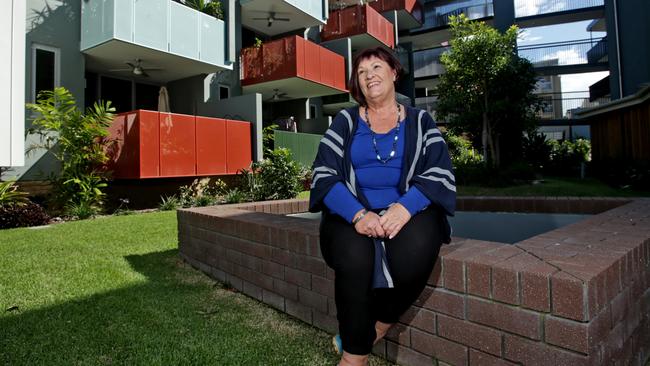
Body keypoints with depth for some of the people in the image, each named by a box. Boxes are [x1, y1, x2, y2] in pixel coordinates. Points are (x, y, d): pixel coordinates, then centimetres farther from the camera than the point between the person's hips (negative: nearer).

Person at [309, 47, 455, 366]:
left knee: (413, 257, -32)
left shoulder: (420, 121, 12)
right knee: (354, 259, -32)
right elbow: (323, 175, -2)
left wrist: (405, 207, -22)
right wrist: (357, 214, -20)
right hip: (352, 213, 0)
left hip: (408, 211, 1)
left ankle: (373, 330, -4)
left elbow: (440, 173, -1)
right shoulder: (345, 121, 11)